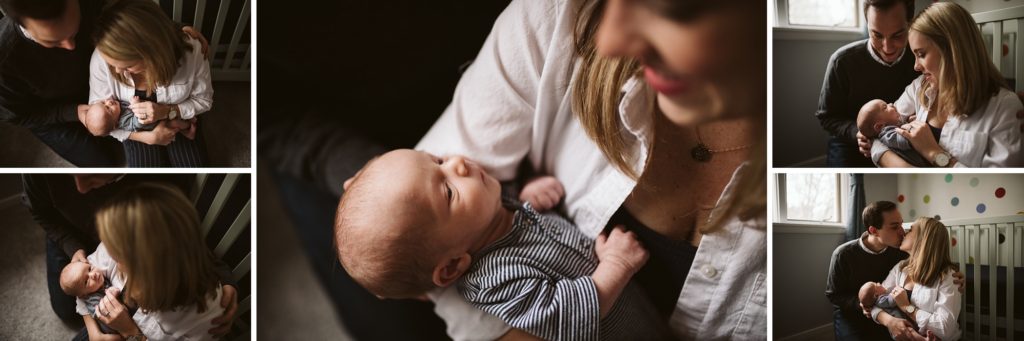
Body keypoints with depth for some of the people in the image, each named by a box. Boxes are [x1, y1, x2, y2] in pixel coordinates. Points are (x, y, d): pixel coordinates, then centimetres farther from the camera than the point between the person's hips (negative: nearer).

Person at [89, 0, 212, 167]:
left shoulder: (191, 51, -33)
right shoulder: (102, 58, -31)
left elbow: (204, 100, -15)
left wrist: (167, 111, -32)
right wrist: (145, 136, -26)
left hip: (178, 118, 0)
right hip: (136, 127, 0)